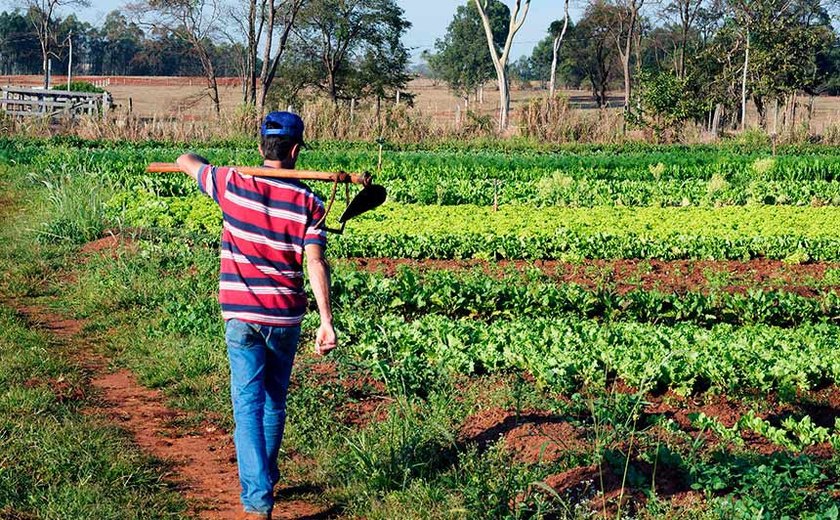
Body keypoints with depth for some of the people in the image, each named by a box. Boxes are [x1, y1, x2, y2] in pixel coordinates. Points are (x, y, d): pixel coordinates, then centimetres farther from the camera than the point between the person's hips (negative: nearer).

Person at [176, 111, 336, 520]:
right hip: (285, 317, 1)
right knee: (274, 402, 20)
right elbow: (315, 262, -12)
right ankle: (266, 481, 34)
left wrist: (198, 164, 37)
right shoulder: (308, 202, -4)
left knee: (249, 406, -4)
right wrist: (326, 321, -13)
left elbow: (185, 161, 13)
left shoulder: (234, 184, -3)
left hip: (241, 315, -1)